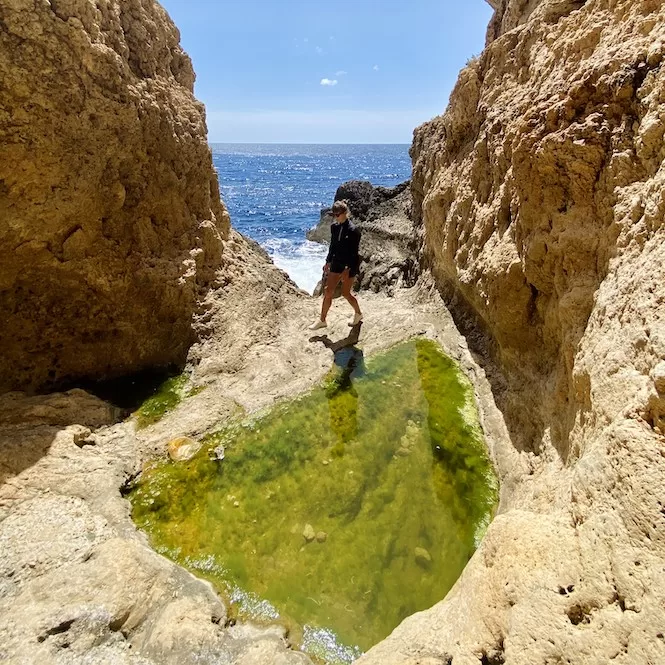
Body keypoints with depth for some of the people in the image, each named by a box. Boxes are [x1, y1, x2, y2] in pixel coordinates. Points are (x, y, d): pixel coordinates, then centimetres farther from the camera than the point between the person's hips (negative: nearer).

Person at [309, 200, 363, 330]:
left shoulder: (353, 230, -18)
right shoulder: (334, 227, 2)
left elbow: (354, 252, -17)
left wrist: (347, 270, -20)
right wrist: (328, 262, 13)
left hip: (350, 265, -6)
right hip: (336, 262, 6)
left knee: (345, 293, 4)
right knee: (328, 291, 3)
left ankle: (358, 313, 30)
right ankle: (322, 320, 12)